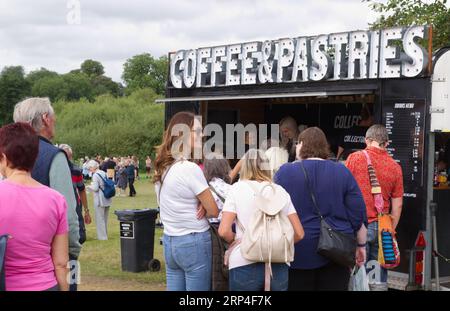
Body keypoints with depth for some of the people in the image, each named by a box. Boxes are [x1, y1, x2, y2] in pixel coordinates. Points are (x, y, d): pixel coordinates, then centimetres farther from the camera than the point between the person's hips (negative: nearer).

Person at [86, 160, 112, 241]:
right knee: (105, 218, 17)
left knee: (100, 218, 1)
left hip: (100, 200, -8)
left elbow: (95, 188, -19)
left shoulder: (95, 175, -16)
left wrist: (89, 187, -1)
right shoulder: (103, 173, 8)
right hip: (107, 199, 8)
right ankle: (105, 234, 25)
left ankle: (102, 236, 5)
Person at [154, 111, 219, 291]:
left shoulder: (162, 168, 7)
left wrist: (199, 205, -2)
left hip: (169, 241, 8)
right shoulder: (190, 168, -17)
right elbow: (214, 211, -12)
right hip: (194, 242, -8)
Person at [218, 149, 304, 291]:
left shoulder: (237, 189, 2)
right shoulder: (280, 190, 9)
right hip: (278, 264, 2)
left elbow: (224, 231, -5)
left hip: (245, 264, -2)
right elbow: (299, 233, 6)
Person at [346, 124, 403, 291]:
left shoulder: (354, 158, -4)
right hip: (381, 227, 3)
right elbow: (397, 205, 9)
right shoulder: (395, 167, 5)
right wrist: (391, 230, 19)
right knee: (379, 278, 9)